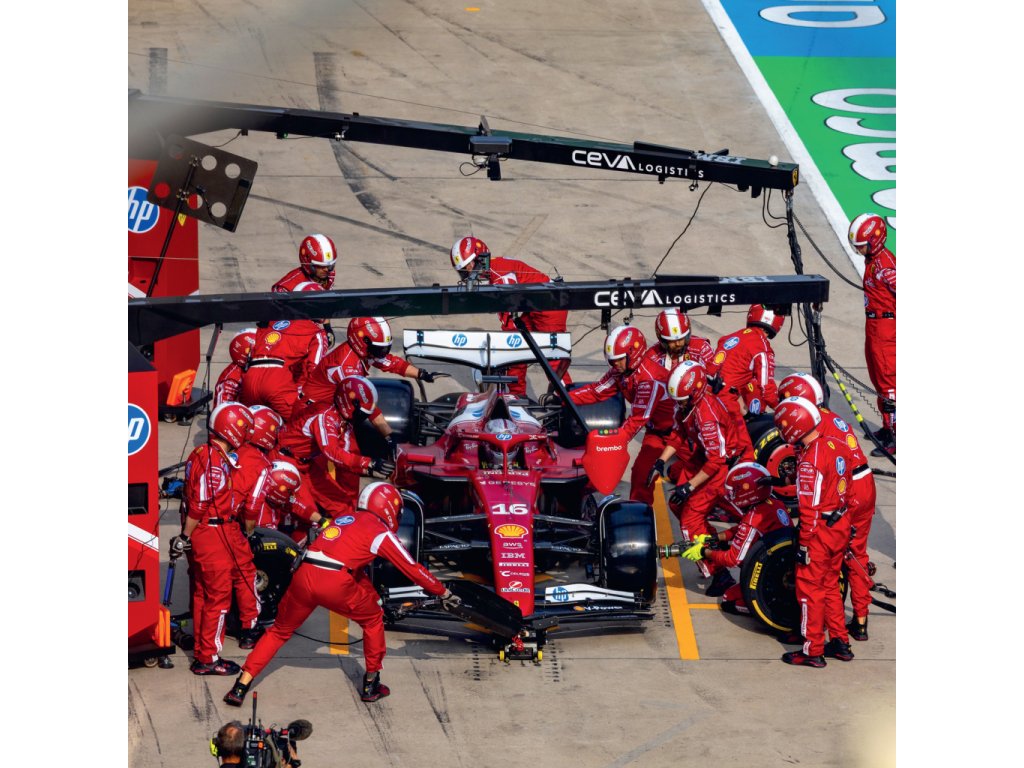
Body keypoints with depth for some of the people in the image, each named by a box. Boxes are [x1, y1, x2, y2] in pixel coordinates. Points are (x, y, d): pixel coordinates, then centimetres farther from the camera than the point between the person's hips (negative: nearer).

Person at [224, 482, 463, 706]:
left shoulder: (342, 519, 29)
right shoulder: (380, 532, 10)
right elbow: (413, 569, 14)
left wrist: (371, 593, 50)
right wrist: (444, 593, 24)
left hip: (303, 576, 5)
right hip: (334, 584, -5)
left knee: (280, 630, 21)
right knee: (373, 619, 20)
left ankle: (240, 686, 13)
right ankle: (371, 685, 24)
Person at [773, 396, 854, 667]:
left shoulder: (810, 460, -23)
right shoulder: (836, 446, 1)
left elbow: (810, 509, -22)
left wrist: (804, 544, -15)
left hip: (821, 531, -8)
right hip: (841, 524, 8)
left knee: (810, 588, 4)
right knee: (830, 584, 21)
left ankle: (812, 651, 10)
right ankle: (840, 642, 28)